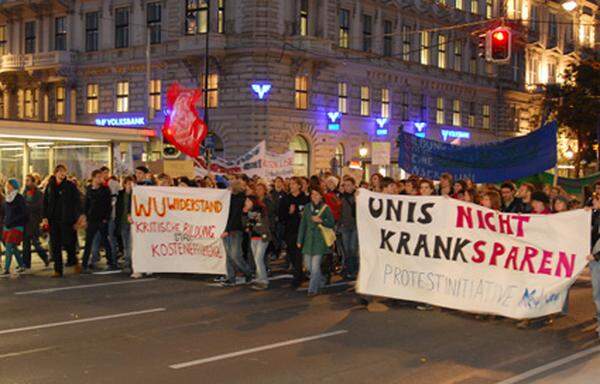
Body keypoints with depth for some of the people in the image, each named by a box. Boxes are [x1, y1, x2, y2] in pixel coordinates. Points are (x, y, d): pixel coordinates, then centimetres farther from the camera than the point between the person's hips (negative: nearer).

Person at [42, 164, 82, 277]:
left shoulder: (70, 186, -1)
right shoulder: (50, 186, 9)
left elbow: (77, 202, -2)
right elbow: (45, 203, 10)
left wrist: (78, 218, -9)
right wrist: (45, 217, 0)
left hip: (67, 220, -3)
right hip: (53, 220, 3)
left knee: (67, 242, -4)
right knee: (55, 246, 3)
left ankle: (73, 261, 25)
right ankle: (58, 270, 9)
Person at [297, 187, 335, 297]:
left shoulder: (325, 208, -2)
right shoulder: (307, 207, 8)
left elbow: (332, 223, -1)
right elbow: (303, 224, 8)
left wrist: (321, 221, -17)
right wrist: (300, 240, 5)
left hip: (320, 239, -4)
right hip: (308, 239, 4)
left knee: (315, 266, -9)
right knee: (308, 265, 9)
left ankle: (313, 289, 2)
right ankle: (320, 281, 33)